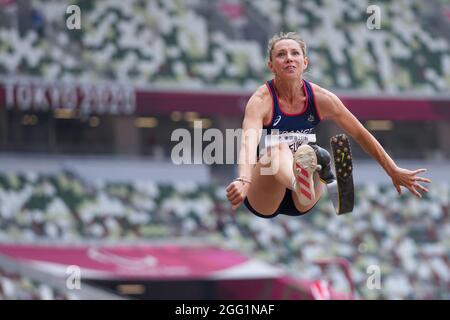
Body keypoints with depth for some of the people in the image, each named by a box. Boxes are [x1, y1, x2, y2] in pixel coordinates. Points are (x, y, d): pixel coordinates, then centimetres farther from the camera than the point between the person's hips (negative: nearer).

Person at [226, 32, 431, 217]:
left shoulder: (321, 98, -5)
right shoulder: (261, 101, -18)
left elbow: (360, 134, 8)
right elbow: (248, 142, -37)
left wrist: (394, 172, 12)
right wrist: (243, 181, -57)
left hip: (298, 204, 5)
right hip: (262, 201, -5)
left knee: (305, 153, -24)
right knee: (279, 148, -34)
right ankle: (300, 184, -67)